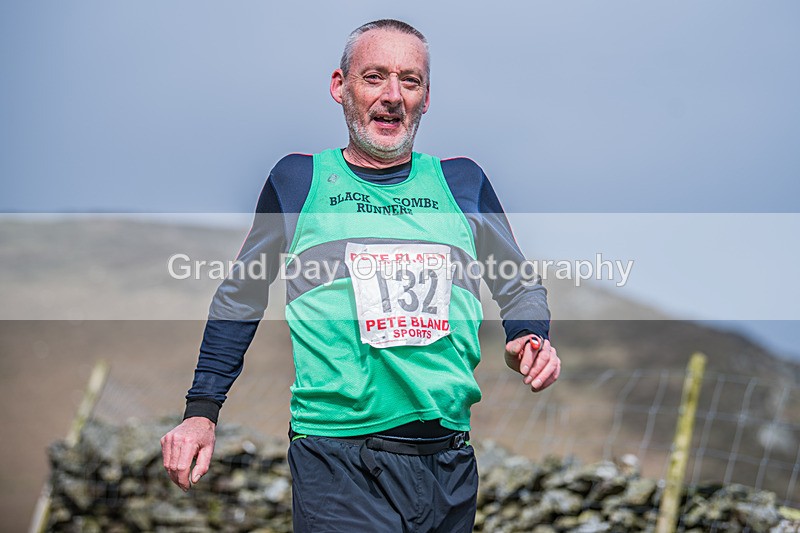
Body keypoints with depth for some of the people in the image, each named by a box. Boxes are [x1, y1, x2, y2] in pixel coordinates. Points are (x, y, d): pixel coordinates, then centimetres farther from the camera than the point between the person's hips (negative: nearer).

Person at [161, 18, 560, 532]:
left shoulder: (462, 182, 12)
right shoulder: (298, 180, 8)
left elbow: (521, 286, 24)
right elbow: (240, 297, 17)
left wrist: (530, 339, 1)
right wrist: (202, 410, 11)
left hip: (450, 467, 3)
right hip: (340, 466, -3)